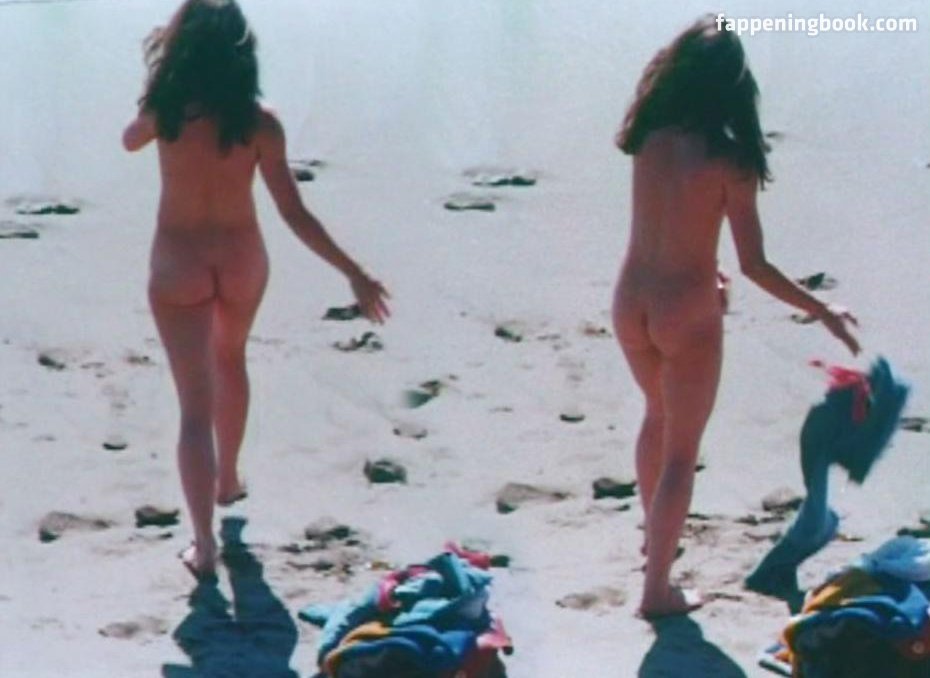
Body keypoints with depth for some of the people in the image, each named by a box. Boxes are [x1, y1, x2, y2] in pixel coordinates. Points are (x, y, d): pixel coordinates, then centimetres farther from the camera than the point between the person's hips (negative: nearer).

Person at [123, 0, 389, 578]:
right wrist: (355, 274, -9)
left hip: (179, 264, -2)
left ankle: (204, 544, 0)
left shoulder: (166, 112, -17)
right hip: (242, 260, 2)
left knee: (196, 406, 3)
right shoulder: (258, 122, -16)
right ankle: (228, 480, 49)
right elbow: (294, 213, -15)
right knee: (231, 362, 32)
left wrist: (157, 75, 14)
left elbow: (131, 140, 9)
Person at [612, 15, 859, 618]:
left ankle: (656, 533, 50)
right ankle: (657, 588, 12)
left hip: (632, 302, 6)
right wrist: (823, 313, -6)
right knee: (681, 451, 8)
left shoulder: (649, 139, -3)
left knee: (659, 415, 32)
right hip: (687, 313, -6)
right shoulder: (728, 160, -17)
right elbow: (754, 266, -15)